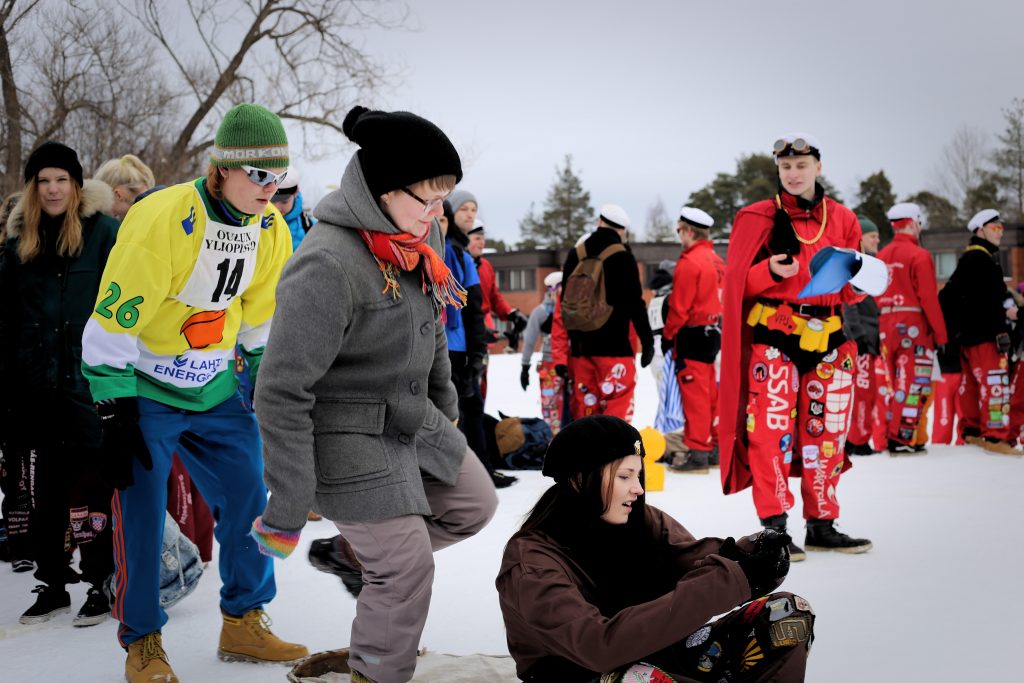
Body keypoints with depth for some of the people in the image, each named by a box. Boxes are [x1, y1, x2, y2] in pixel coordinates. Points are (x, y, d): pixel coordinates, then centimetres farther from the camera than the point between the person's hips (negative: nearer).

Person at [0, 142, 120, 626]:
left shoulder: (102, 231, -1)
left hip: (86, 383, -4)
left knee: (87, 489, -3)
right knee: (44, 491, 10)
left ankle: (101, 585, 7)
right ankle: (51, 586, 21)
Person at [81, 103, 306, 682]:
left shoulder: (271, 231, -3)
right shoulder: (160, 220, -25)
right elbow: (114, 320, -21)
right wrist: (116, 412, -20)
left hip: (215, 390, 6)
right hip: (145, 390, -6)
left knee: (248, 499, 6)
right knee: (142, 514, -4)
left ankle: (244, 624, 22)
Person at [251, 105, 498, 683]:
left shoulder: (420, 236, -3)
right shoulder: (327, 266, -30)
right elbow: (283, 394, -27)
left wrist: (446, 410, 23)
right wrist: (288, 510, -24)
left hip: (415, 418, 8)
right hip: (349, 435, -8)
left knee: (475, 505, 18)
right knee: (408, 566, -2)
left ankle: (361, 547, 32)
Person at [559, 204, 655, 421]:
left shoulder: (575, 254, 10)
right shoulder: (622, 257, -7)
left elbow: (566, 300, 15)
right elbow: (635, 303, -10)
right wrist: (647, 341, -4)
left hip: (582, 345, 6)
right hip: (614, 345, -6)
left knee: (585, 403, 12)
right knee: (617, 404, -5)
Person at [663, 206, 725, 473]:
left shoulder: (689, 262, -16)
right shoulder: (717, 261, 10)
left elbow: (679, 307, -16)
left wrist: (667, 336, -5)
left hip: (692, 334, -9)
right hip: (714, 332, 9)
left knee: (694, 393, -5)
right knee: (709, 392, 15)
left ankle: (697, 452, -2)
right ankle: (713, 446, 21)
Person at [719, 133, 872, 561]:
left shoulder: (842, 219, 11)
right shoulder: (758, 218, 0)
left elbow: (850, 294, 13)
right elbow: (738, 283, -3)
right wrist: (770, 271, -21)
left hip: (827, 339, 4)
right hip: (773, 337, -4)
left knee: (825, 434, 9)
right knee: (772, 431, -8)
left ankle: (822, 525, 19)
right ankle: (774, 528, -2)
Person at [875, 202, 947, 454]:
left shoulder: (882, 256, 11)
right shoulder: (919, 255, -9)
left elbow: (875, 295, 11)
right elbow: (929, 299, -13)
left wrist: (882, 328, 14)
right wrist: (941, 334, -8)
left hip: (886, 327, 7)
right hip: (914, 327, -7)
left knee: (894, 382, 13)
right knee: (912, 385, -4)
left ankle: (891, 434, 17)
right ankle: (902, 439, -6)